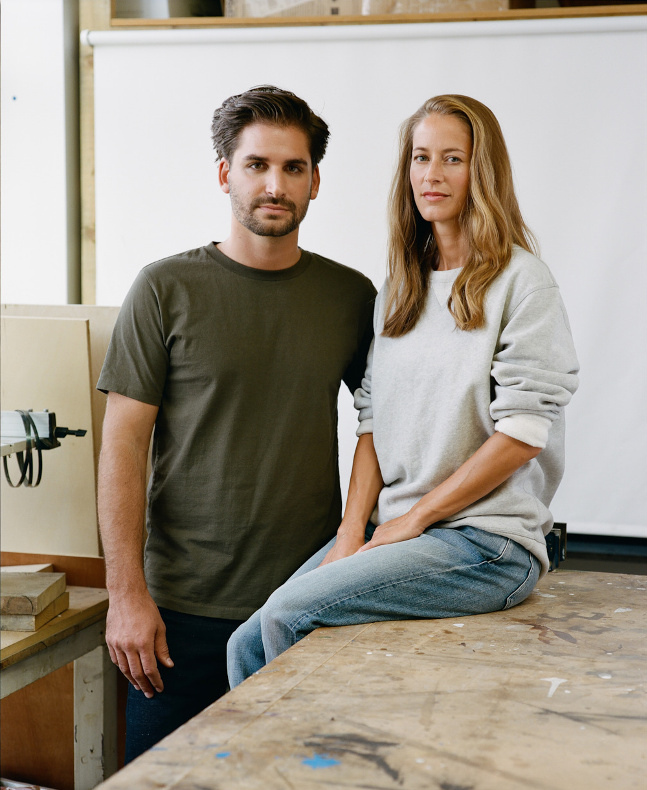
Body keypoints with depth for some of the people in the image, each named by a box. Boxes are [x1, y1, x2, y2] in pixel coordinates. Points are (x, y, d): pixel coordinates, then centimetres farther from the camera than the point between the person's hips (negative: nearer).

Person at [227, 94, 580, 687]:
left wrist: (415, 517, -8)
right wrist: (352, 533, -2)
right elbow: (374, 419, 11)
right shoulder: (398, 291, 15)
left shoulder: (520, 282, -5)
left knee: (288, 614, -20)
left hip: (486, 540, -6)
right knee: (248, 647, -10)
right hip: (392, 528, 6)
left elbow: (523, 431, -11)